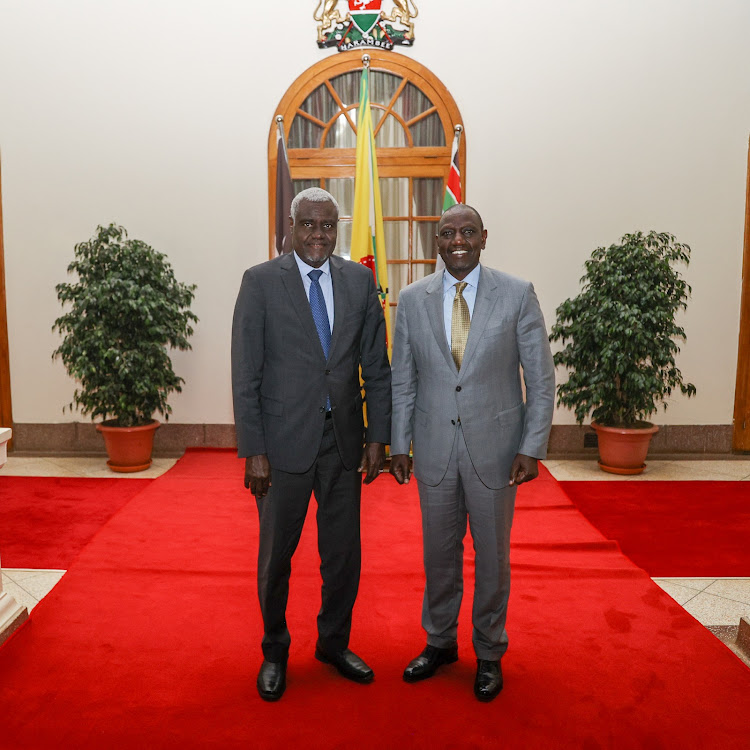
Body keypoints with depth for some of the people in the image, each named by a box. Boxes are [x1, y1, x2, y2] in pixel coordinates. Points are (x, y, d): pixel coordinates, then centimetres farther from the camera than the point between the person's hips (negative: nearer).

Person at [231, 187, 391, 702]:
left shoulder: (360, 280, 5)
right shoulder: (261, 282, -4)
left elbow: (377, 366, 6)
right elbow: (246, 375, -6)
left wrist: (378, 438, 1)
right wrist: (253, 450, -10)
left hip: (344, 438, 3)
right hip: (284, 441, -2)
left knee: (344, 553, 14)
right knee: (275, 555, 12)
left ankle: (334, 643, 37)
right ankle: (275, 652, 35)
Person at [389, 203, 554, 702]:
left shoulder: (518, 294, -6)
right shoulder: (412, 300, 1)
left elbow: (541, 378, -4)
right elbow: (403, 380, 5)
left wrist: (532, 448, -9)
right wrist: (399, 444, 3)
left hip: (494, 445, -2)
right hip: (434, 448, 2)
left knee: (493, 555, 13)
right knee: (439, 552, 16)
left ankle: (490, 653, 34)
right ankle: (440, 642, 38)